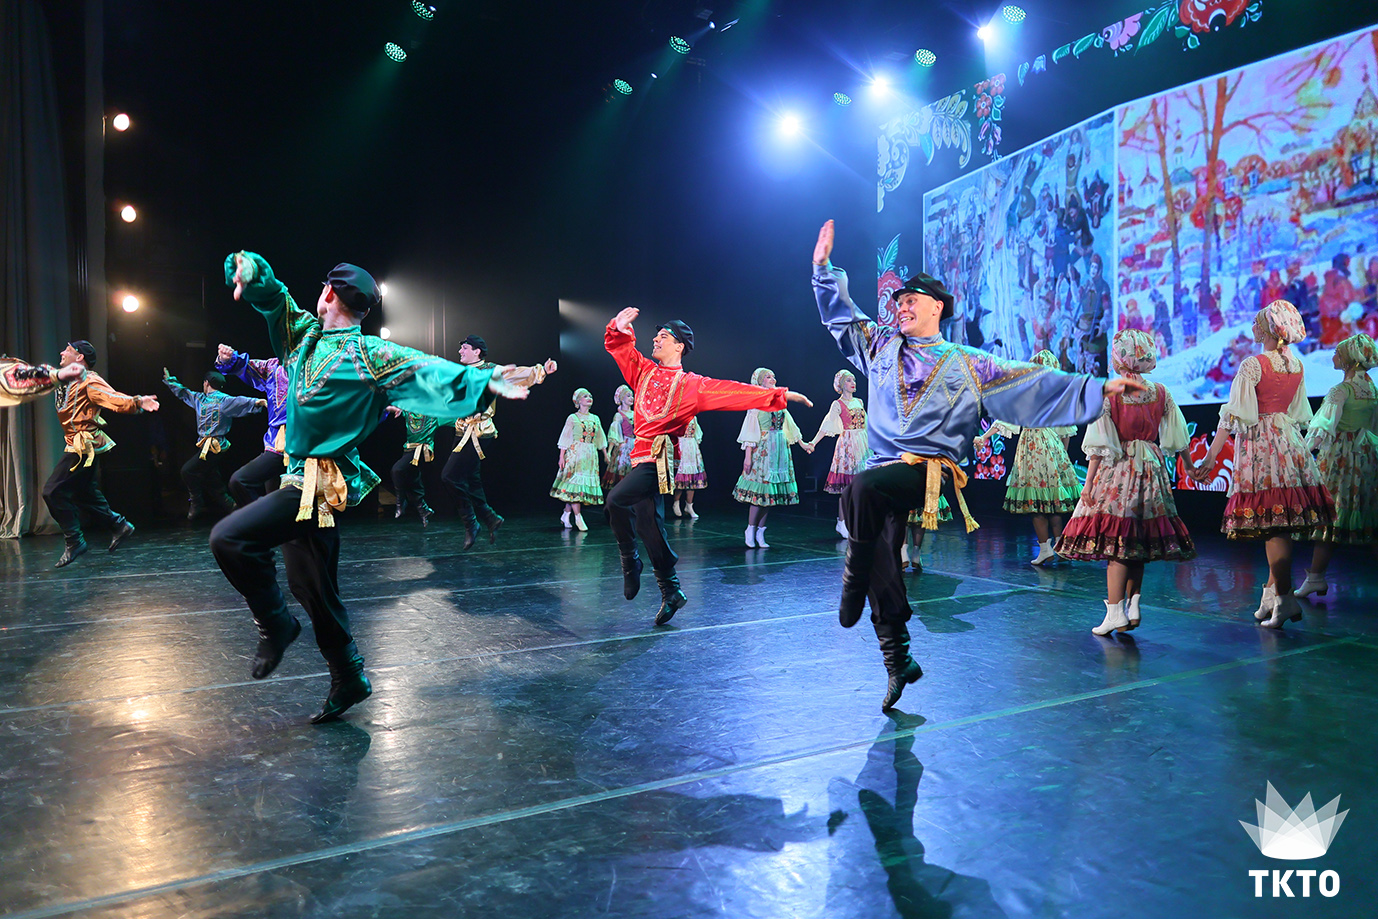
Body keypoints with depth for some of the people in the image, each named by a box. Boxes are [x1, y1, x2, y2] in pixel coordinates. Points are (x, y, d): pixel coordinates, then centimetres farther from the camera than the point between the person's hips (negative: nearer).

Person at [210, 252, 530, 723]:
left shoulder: (369, 353, -9)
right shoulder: (305, 334, 12)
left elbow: (427, 368, -20)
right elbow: (269, 293, 12)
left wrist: (482, 381, -34)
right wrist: (249, 268, -10)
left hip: (320, 484, -8)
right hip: (302, 478, 8)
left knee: (229, 538, -21)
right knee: (312, 587, 15)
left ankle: (275, 623, 1)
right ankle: (348, 679, 28)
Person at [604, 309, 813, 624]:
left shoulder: (692, 385, 3)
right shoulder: (644, 371, 15)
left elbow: (735, 392, 1)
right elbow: (619, 346, 16)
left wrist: (779, 394, -3)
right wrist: (621, 327, -6)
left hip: (658, 458, -6)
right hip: (642, 454, 6)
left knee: (617, 499, -26)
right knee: (650, 525, 8)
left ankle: (630, 560, -5)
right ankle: (671, 591, 19)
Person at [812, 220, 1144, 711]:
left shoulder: (968, 364, 10)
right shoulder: (882, 346, 18)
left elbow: (1033, 382, 9)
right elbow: (842, 317, 25)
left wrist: (1097, 389, 5)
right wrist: (825, 268, 20)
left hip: (929, 469, -4)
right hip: (886, 468, 4)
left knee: (863, 487, -36)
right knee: (883, 562, -1)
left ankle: (852, 585, -19)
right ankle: (898, 660, 12)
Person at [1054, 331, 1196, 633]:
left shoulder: (1107, 393, -9)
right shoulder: (1161, 393, 4)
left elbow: (1098, 446, -11)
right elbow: (1177, 440, 11)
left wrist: (1089, 482, -6)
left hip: (1116, 472, -5)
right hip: (1152, 472, 5)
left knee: (1114, 544, -3)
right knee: (1139, 542, 13)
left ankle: (1115, 613, -3)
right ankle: (1133, 606, 17)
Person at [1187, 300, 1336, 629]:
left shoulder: (1252, 366, -14)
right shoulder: (1297, 365, 7)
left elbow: (1233, 417, -17)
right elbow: (1300, 414, 15)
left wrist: (1209, 459, -16)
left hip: (1261, 445, -7)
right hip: (1290, 443, 7)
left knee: (1273, 526, -4)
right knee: (1281, 523, 11)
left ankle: (1285, 599, -3)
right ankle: (1272, 592, 19)